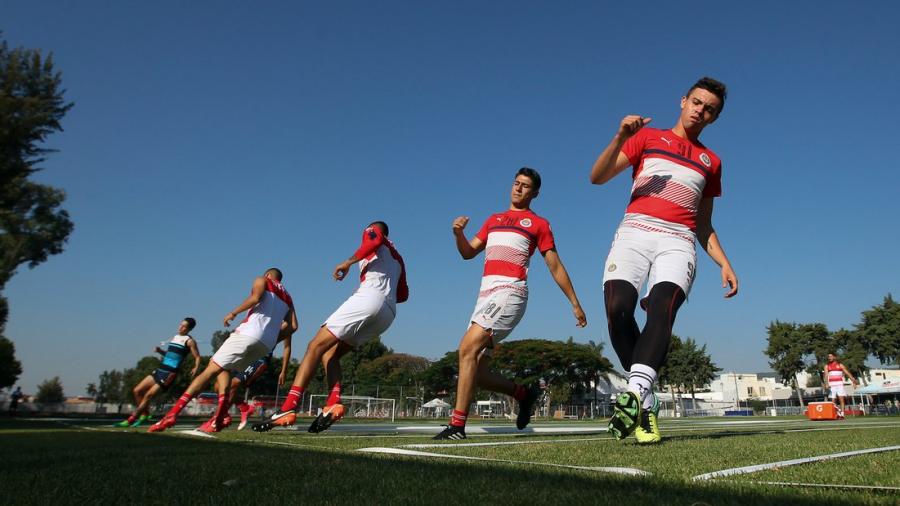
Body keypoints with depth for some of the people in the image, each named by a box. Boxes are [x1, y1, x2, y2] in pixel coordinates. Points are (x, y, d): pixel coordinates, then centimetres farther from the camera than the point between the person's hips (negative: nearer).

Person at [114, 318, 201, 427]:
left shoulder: (189, 341, -5)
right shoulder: (174, 337, 17)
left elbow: (197, 357, -6)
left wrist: (195, 368, -23)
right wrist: (160, 351, 9)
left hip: (170, 373, -8)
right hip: (160, 369, 8)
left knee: (148, 395, -9)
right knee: (137, 391, 4)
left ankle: (130, 420, 2)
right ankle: (145, 414, 17)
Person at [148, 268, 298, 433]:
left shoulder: (262, 280, 16)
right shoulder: (287, 297, 29)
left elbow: (256, 297, -8)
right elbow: (292, 326, 14)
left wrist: (233, 313, 0)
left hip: (248, 334, -5)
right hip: (266, 345, 5)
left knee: (211, 370, -2)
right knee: (224, 367, 19)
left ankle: (172, 414, -11)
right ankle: (219, 417, -1)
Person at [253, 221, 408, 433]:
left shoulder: (372, 231, 18)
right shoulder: (397, 258, 36)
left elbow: (376, 239, -9)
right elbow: (403, 294, 31)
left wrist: (348, 262, -7)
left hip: (369, 298, -7)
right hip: (388, 313, 8)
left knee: (316, 346, -11)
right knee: (330, 353, 11)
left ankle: (288, 408, -24)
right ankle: (333, 404, -12)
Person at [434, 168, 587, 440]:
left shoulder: (538, 224, 12)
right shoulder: (493, 219, 27)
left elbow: (555, 267, 12)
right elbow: (468, 252, 22)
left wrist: (575, 303, 10)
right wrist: (459, 233, 1)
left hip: (509, 292, -6)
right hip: (486, 293, 6)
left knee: (468, 348, -24)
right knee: (476, 370, 2)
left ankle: (457, 424, -22)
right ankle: (524, 394, 25)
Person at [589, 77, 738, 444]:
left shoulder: (710, 162, 27)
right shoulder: (648, 137, 20)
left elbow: (704, 225, 27)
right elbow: (597, 177, 7)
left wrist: (724, 263, 11)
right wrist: (621, 137, -8)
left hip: (678, 242, 1)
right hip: (635, 232, -1)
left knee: (662, 308, -28)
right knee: (617, 307, -24)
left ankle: (635, 395, -40)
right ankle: (647, 402, -15)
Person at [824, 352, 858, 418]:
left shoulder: (840, 365, 10)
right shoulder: (827, 366, 10)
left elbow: (848, 373, 8)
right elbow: (826, 375, -2)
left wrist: (854, 381, -2)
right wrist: (827, 384, -17)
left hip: (839, 385, -1)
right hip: (831, 386, 1)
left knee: (841, 399, -12)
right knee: (833, 401, 0)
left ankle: (842, 414, -12)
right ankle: (838, 413, 15)